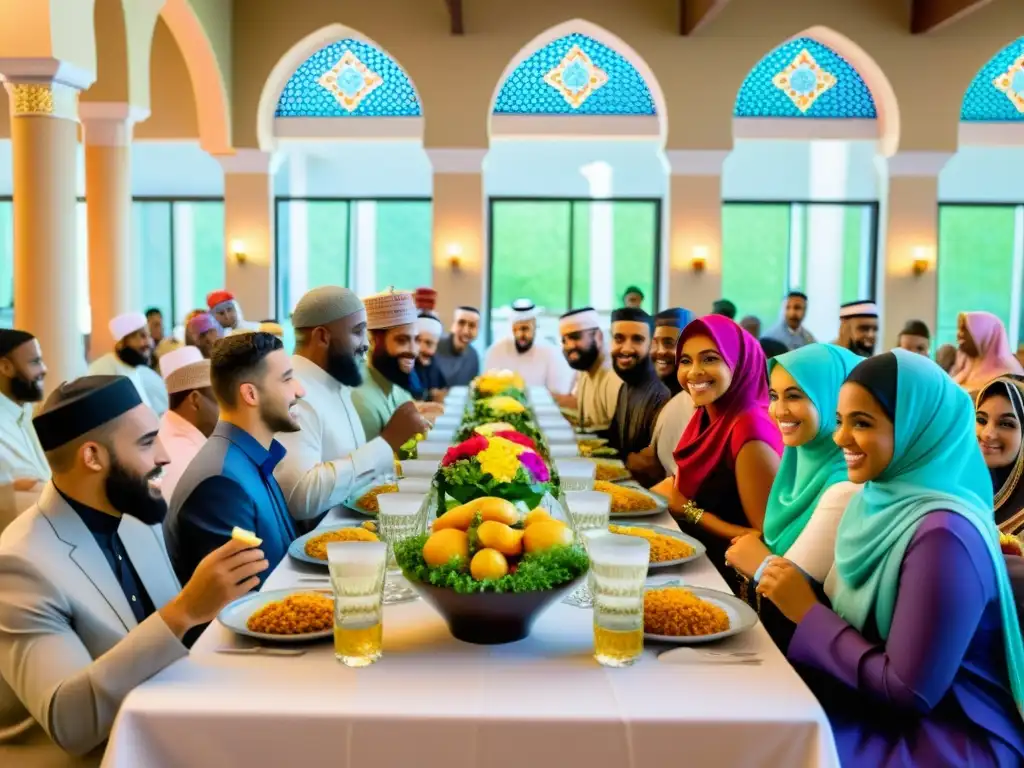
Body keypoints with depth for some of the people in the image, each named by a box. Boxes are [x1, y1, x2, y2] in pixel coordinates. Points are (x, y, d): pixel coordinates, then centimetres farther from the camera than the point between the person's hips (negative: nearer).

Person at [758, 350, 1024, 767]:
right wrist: (796, 601, -10)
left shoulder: (942, 533, -24)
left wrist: (808, 612, -16)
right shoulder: (879, 499, 1)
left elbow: (911, 692, -23)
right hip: (883, 710, 7)